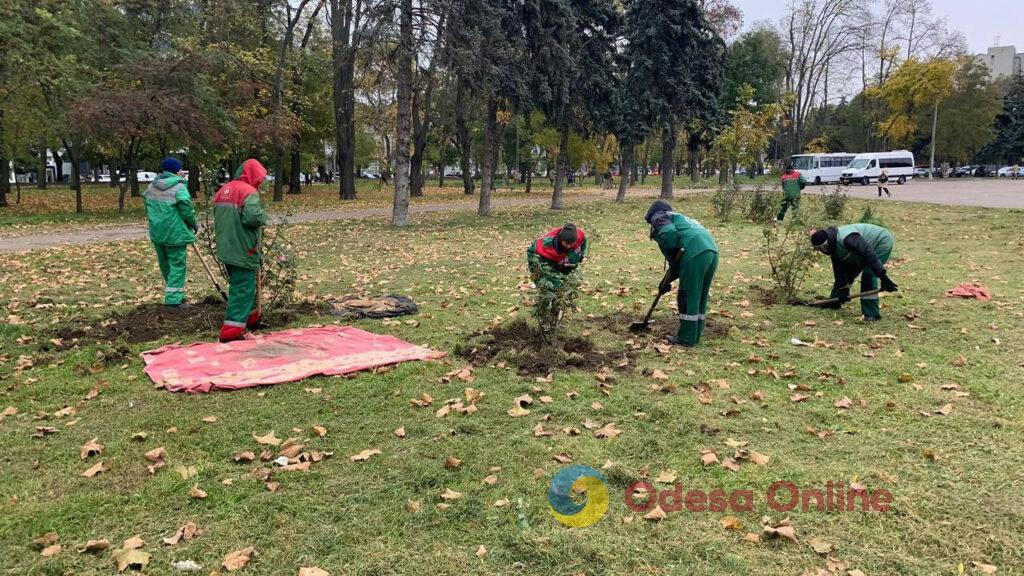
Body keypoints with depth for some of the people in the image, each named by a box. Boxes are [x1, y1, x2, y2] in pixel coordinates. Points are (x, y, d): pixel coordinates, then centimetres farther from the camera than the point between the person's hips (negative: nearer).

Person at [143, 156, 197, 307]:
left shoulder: (151, 187, 7)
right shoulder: (179, 187, -16)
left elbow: (147, 206, 13)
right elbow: (187, 210, -19)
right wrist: (194, 224, -2)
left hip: (157, 232, 7)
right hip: (175, 233, -7)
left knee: (165, 264, 18)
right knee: (177, 265, 0)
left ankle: (173, 295, 31)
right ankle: (174, 298, -2)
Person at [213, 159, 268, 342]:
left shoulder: (223, 190, 12)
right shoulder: (249, 192, -15)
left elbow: (217, 217, 16)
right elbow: (252, 217, -29)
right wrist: (263, 217, -9)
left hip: (225, 250, 9)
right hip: (243, 252, -9)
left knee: (240, 285, 23)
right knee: (243, 289, -3)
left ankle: (251, 318, 38)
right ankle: (231, 332, -5)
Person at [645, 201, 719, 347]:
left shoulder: (658, 218, 12)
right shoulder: (679, 218, 37)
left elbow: (669, 233, -11)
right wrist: (668, 279, 35)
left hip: (695, 253, -9)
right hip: (712, 251, 9)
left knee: (687, 296, 2)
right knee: (700, 297, 17)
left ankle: (686, 338, 10)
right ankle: (694, 336, 26)